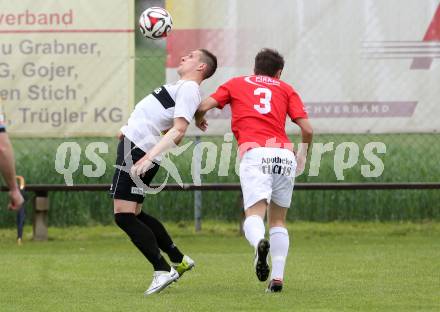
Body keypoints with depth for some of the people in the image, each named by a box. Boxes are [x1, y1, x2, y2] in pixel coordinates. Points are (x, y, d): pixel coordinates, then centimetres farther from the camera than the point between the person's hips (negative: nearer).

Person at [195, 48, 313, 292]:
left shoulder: (236, 84, 21)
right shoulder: (285, 89, 22)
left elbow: (203, 107, 10)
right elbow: (307, 129, 12)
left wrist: (199, 120, 34)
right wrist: (303, 155, 31)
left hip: (254, 154, -2)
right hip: (285, 155, 2)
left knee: (254, 215, -12)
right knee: (278, 220, 16)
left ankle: (260, 243, -46)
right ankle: (277, 278, 6)